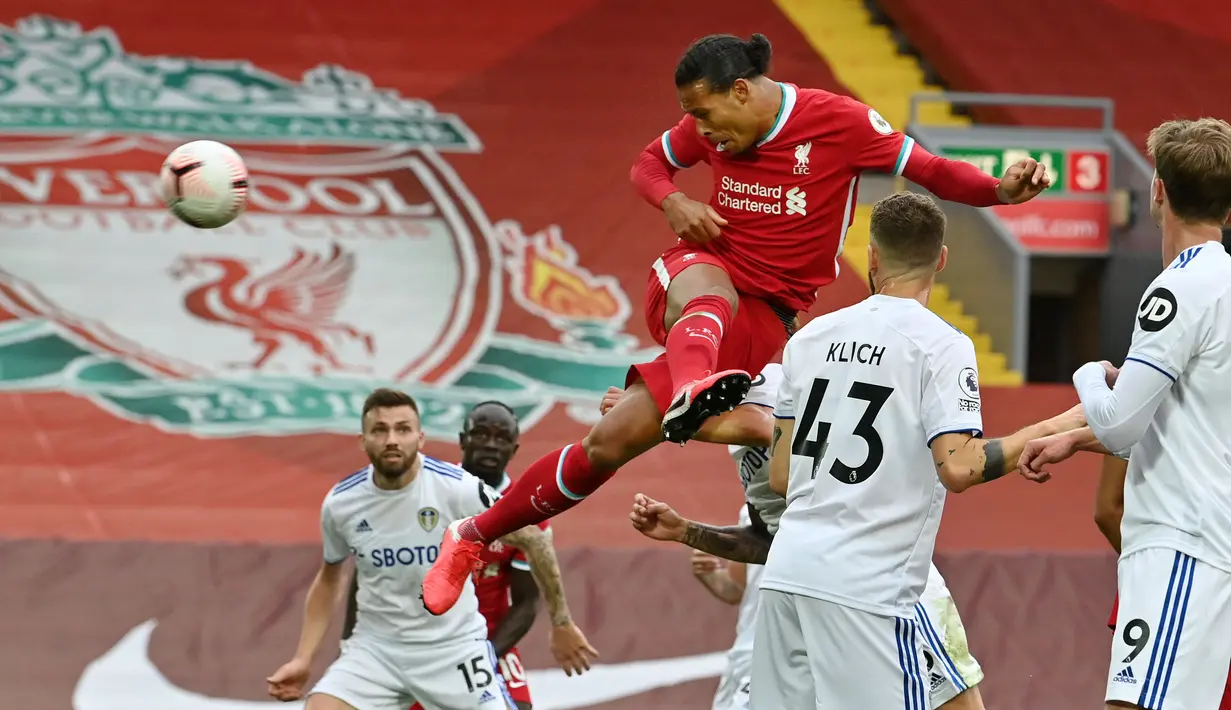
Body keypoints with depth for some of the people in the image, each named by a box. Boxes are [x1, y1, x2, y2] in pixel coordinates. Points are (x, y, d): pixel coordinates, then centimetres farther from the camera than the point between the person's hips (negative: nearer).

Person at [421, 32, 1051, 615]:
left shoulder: (840, 122, -10)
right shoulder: (712, 126, 3)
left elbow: (931, 171, -10)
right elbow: (649, 163, 19)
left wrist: (1000, 189, -28)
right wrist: (673, 202, -3)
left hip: (765, 322, -3)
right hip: (690, 277, 3)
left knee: (610, 442, -10)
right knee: (708, 285, -38)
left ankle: (477, 534, 1)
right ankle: (692, 391, -68)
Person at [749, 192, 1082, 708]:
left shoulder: (811, 337, 12)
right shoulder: (941, 346, -5)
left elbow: (780, 475, 14)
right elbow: (958, 468, -15)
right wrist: (1053, 431, -4)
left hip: (787, 569, 6)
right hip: (866, 586, -6)